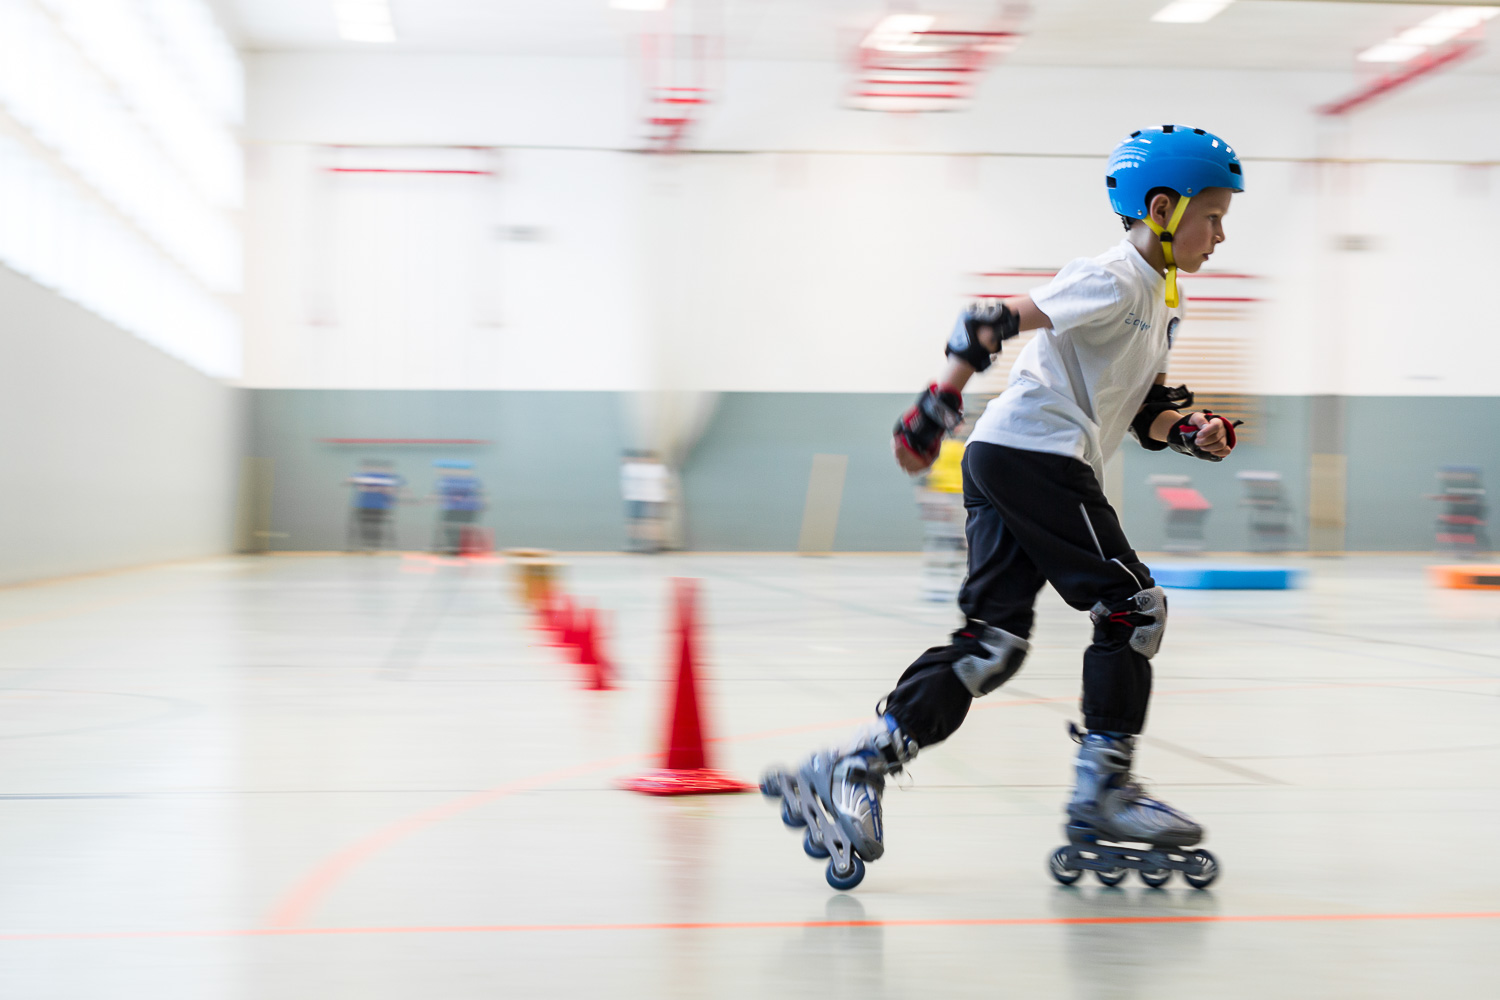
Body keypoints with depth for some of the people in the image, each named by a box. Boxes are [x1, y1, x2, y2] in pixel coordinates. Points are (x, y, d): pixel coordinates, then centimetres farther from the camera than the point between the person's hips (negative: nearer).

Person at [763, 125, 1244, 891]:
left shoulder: (1163, 299, 20)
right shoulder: (1113, 280, -11)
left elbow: (1144, 412, 21)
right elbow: (988, 324, -15)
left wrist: (1192, 432, 2)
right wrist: (937, 407, -16)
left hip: (1007, 465, 10)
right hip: (1034, 453, -10)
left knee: (994, 640, 4)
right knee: (1133, 608, -4)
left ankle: (853, 768, 0)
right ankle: (1102, 795, 2)